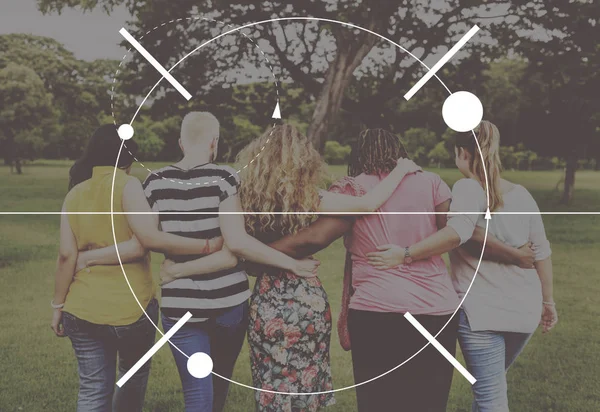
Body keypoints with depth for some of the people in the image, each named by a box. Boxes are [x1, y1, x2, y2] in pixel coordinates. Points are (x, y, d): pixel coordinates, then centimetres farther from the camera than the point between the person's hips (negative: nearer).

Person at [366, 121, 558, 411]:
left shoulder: (468, 189, -11)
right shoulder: (521, 194, 7)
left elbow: (457, 232, -30)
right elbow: (541, 252, 9)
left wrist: (406, 254, -26)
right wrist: (548, 300, 19)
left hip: (481, 309, -6)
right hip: (524, 309, 6)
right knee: (491, 385, 25)